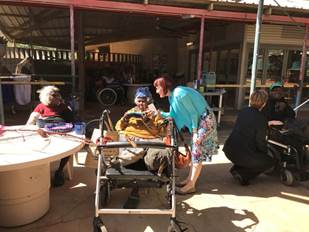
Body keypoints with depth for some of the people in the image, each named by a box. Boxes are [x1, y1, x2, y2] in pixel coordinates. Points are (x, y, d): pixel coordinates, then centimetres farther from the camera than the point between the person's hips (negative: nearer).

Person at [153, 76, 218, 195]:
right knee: (194, 151, 14)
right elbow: (173, 114, 12)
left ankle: (191, 185, 5)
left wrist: (195, 132, -16)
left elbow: (193, 113, -20)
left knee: (197, 153, -4)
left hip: (205, 120, -10)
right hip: (199, 120, 10)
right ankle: (189, 180, 24)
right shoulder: (173, 96, 6)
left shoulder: (179, 94, -23)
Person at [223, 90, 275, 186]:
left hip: (229, 150, 7)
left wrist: (267, 124, 34)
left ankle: (236, 168, 17)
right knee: (270, 162, 15)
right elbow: (260, 142, -11)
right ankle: (243, 175, 0)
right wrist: (266, 151, 12)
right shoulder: (260, 118, -15)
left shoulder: (243, 111, 5)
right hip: (242, 154, -7)